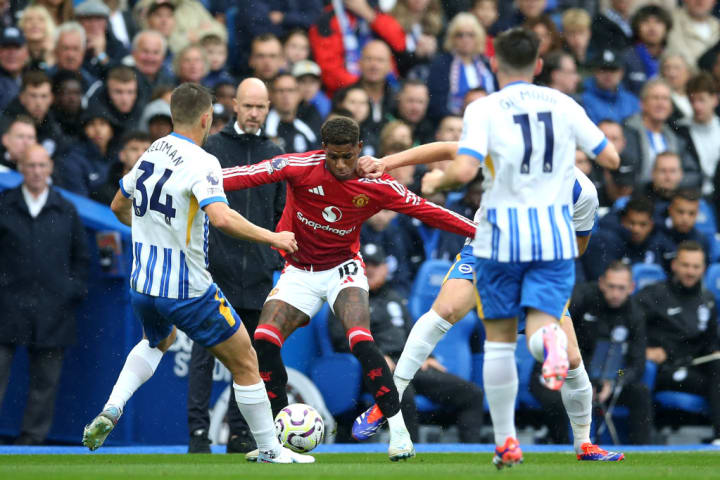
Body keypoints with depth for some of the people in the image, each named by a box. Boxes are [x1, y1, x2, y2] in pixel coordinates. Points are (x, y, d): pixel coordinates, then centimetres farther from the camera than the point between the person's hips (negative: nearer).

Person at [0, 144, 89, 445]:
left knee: (45, 381, 4)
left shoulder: (66, 211, 9)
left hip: (52, 310, 2)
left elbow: (81, 257, 16)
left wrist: (74, 290, 5)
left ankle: (32, 438, 11)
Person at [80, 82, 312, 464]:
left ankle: (111, 409, 15)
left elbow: (119, 207, 20)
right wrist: (271, 237, -22)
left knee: (157, 341, 36)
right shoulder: (201, 162, -18)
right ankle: (269, 449, 13)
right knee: (245, 362, 7)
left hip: (142, 285, 7)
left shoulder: (151, 153, 5)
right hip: (187, 290, -7)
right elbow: (221, 218, -34)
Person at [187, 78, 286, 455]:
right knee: (205, 351, -6)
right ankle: (199, 431, -4)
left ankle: (240, 434, 10)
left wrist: (282, 260, 11)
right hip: (214, 270, -3)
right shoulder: (211, 148, 1)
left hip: (257, 275, 4)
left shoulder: (274, 154, 12)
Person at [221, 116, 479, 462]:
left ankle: (398, 430, -17)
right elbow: (251, 175, -25)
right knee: (264, 339, -16)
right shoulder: (300, 167, -18)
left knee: (360, 339, -26)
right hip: (299, 272, 2)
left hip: (342, 269, -2)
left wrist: (478, 232, -7)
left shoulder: (377, 185, -14)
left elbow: (426, 211, -5)